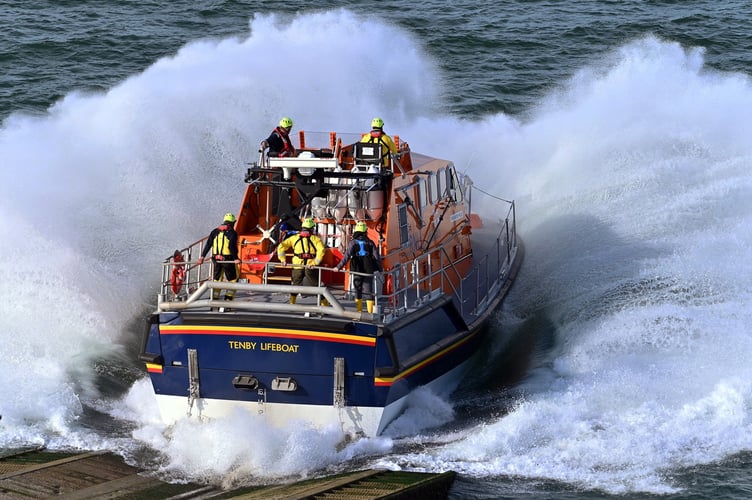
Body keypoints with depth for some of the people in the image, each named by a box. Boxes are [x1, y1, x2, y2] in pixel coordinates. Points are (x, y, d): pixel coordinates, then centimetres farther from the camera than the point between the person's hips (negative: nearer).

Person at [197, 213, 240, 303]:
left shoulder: (215, 231, 12)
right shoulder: (232, 232, -4)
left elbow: (208, 244, 7)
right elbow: (232, 246, -18)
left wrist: (202, 256, 5)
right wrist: (236, 258, -21)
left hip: (217, 259, 5)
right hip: (228, 259, -5)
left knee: (217, 279, 14)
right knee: (232, 280, 5)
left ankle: (214, 300, 11)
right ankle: (228, 299, -3)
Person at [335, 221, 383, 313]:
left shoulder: (353, 243, -5)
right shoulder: (370, 243, 1)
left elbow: (347, 256, -12)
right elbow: (377, 257, 0)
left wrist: (339, 267, -8)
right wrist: (380, 270, 8)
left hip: (357, 271, -1)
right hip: (369, 271, 1)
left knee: (358, 292, 11)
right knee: (369, 292, 4)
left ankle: (359, 313, 11)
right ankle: (370, 313, 1)